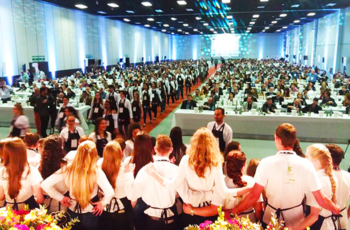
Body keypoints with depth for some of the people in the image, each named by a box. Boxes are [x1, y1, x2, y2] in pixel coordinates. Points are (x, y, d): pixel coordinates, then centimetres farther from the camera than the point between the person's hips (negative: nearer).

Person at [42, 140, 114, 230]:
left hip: (72, 211, 2)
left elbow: (45, 185, -13)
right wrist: (103, 203, -10)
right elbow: (110, 192, -31)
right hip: (91, 214, -2)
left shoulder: (67, 169, -17)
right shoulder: (96, 171, -25)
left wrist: (61, 198, -2)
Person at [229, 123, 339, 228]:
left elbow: (254, 196, -19)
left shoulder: (266, 163, -20)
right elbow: (322, 199, -9)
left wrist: (232, 212, -9)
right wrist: (337, 209, 11)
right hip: (297, 223, 1)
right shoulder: (306, 165, -14)